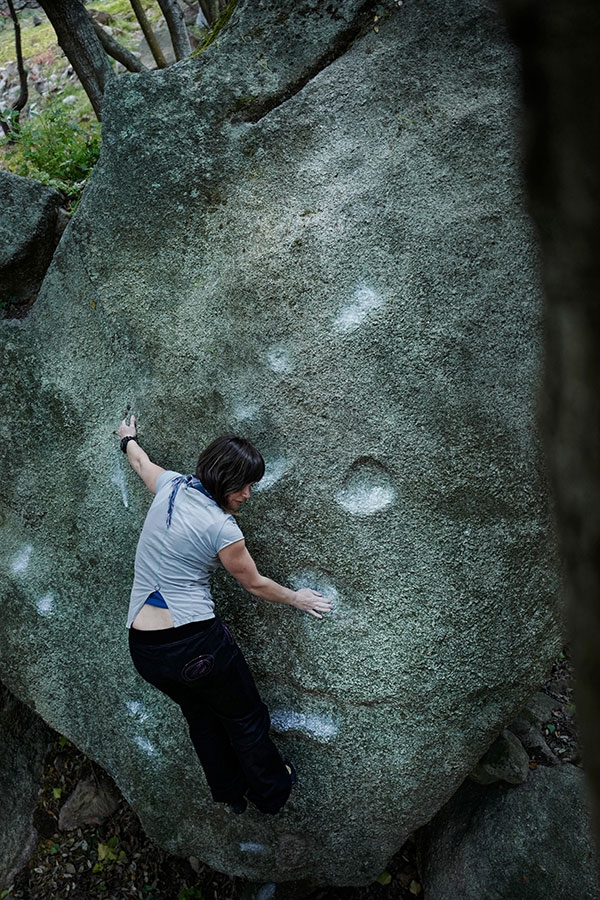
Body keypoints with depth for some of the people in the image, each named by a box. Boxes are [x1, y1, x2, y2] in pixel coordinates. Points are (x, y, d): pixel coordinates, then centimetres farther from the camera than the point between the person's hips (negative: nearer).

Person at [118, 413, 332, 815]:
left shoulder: (171, 485, 1)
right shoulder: (221, 528, -16)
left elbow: (141, 461, 25)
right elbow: (255, 584, 0)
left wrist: (129, 438, 48)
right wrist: (297, 598, 18)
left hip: (142, 647, 8)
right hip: (195, 642, -7)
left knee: (202, 717, 29)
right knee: (246, 721, 18)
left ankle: (231, 793, 47)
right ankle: (272, 792, 39)